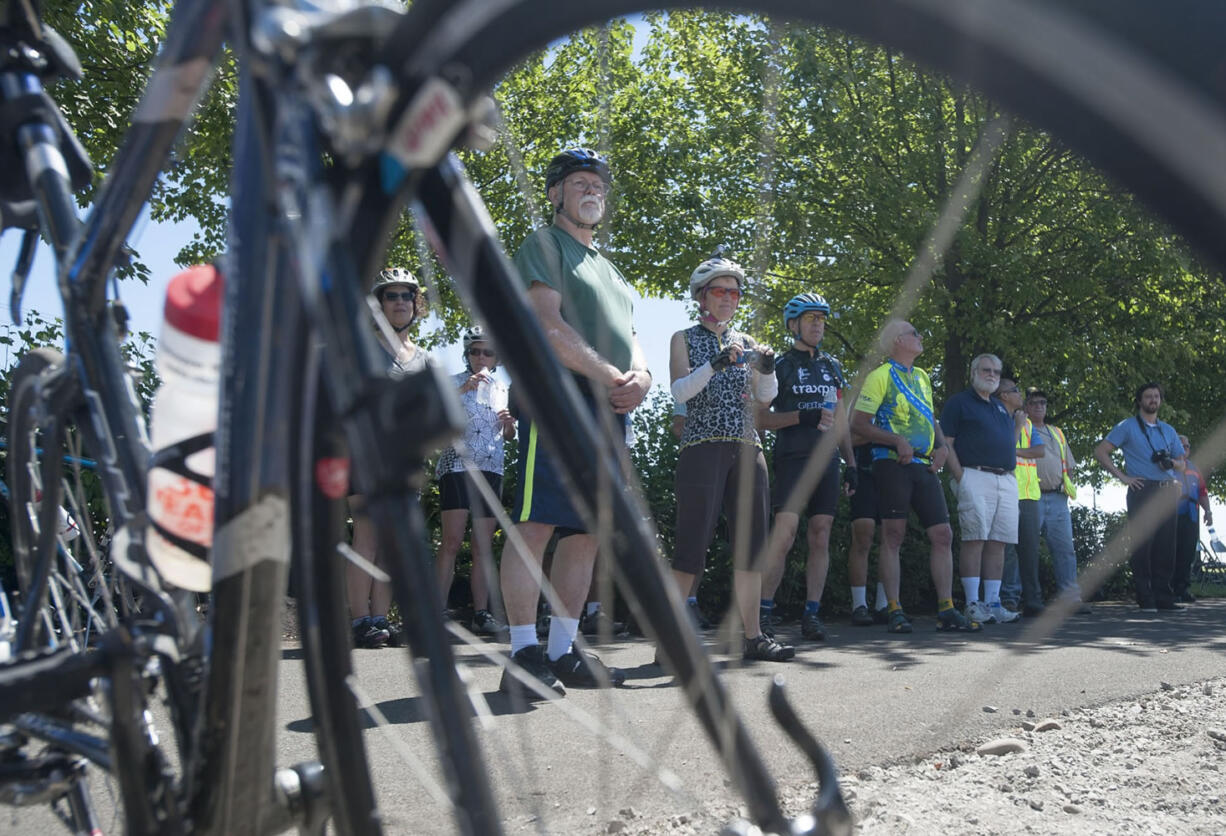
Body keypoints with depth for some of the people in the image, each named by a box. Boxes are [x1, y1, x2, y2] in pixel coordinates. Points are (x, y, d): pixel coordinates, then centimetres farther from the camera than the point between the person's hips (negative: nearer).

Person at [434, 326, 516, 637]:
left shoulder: (503, 389, 17)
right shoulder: (453, 382, 3)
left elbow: (509, 437, 24)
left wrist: (510, 423, 2)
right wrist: (462, 390, -24)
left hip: (491, 470, 5)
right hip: (457, 466, -4)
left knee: (484, 545, 3)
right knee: (452, 541, -13)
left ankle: (481, 614, 4)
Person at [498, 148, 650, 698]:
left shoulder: (609, 269, 30)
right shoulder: (543, 245, 5)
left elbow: (628, 338, 23)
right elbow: (547, 325, -10)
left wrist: (640, 375, -1)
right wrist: (611, 376, -14)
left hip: (609, 409, 8)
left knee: (586, 532, 6)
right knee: (536, 524, -12)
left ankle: (563, 651, 12)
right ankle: (524, 654, -10)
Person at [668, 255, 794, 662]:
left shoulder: (745, 342, 18)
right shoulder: (685, 339, 6)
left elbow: (765, 399, 13)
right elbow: (679, 391, -8)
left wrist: (767, 369, -6)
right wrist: (715, 364, -22)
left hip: (747, 450, 5)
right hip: (703, 448, -5)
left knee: (751, 544, 3)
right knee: (693, 544, -11)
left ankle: (753, 636, 8)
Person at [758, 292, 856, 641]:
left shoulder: (832, 366, 18)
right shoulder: (779, 365, 2)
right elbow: (760, 418, -3)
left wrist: (851, 463, 14)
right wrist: (803, 417, -16)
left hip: (827, 460, 5)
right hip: (792, 459, -5)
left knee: (820, 537, 3)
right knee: (784, 534, -14)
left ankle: (811, 613, 7)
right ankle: (763, 612, -7)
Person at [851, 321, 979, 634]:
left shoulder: (922, 377, 20)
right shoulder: (880, 376, -1)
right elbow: (859, 423, -7)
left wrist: (942, 447, 8)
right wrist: (898, 441, -16)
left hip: (924, 466, 7)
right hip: (893, 464, -7)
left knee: (943, 535, 2)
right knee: (893, 537, -6)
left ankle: (946, 610, 6)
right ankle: (894, 611, -2)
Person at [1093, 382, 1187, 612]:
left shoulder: (1168, 430, 21)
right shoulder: (1127, 427, 5)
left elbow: (1182, 463, 23)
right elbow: (1100, 452, -1)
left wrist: (1170, 462, -1)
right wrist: (1122, 476, -8)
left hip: (1168, 492, 5)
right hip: (1143, 490, -5)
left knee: (1166, 545, 4)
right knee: (1142, 545, -6)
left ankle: (1164, 597, 11)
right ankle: (1146, 599, -3)